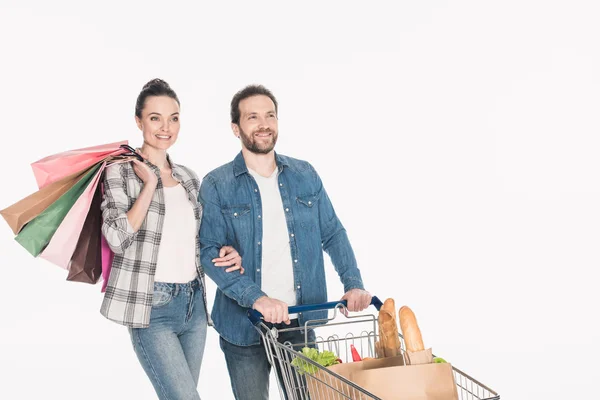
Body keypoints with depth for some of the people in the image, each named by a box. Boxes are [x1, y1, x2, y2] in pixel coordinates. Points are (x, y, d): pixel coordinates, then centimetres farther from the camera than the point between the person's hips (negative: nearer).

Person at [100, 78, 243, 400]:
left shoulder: (188, 177, 13)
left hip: (194, 301, 6)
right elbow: (118, 238, -15)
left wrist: (225, 253, 1)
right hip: (151, 305, -6)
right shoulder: (121, 171, -3)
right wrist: (150, 184, -12)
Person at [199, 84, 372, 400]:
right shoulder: (216, 185, -5)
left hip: (300, 322, 3)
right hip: (244, 325, -2)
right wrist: (255, 298, -25)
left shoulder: (305, 175, 5)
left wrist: (354, 283, -8)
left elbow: (332, 233, 8)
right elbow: (210, 252, -12)